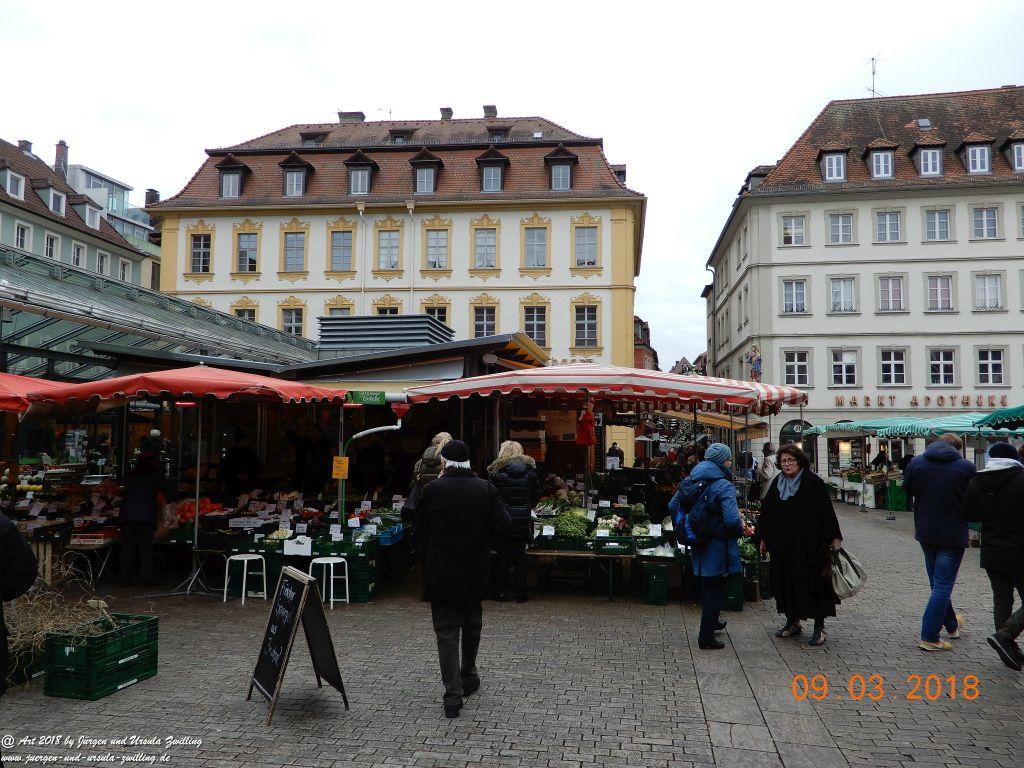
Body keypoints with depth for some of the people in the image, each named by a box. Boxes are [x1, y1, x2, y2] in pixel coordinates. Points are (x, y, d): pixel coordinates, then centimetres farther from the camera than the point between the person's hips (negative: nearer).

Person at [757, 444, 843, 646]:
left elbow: (827, 511, -8)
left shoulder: (813, 482, -7)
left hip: (810, 544, -5)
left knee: (813, 582, -2)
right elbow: (766, 511, 13)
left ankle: (819, 627, 8)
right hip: (782, 545, 5)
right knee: (786, 582, 10)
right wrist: (763, 537, 14)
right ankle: (792, 622, 24)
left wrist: (835, 537, -11)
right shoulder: (777, 483, 9)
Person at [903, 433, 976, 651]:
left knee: (937, 582, 21)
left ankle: (951, 625, 38)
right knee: (943, 585, 1)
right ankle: (929, 637, 1)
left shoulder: (915, 463, -2)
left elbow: (906, 495, 6)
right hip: (953, 535, -4)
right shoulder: (966, 467, -12)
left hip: (925, 533, 4)